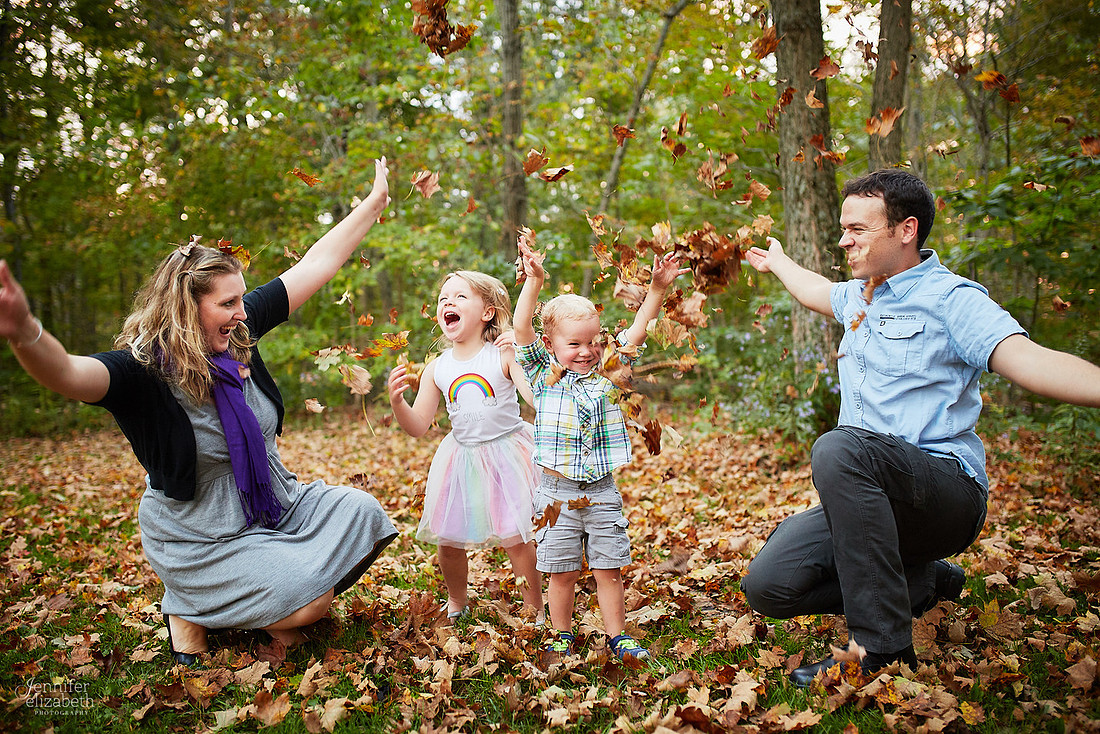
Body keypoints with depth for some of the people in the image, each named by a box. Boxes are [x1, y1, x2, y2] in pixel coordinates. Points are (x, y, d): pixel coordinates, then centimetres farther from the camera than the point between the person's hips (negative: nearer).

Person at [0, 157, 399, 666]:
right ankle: (193, 610, 9)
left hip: (277, 504, 7)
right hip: (203, 537, -7)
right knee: (309, 600, -19)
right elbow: (68, 375, -45)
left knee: (361, 512, -8)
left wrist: (374, 203, 0)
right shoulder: (143, 371, -23)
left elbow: (315, 265, -4)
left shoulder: (237, 336, -7)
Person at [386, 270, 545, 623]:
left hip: (506, 452, -4)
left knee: (514, 538, -4)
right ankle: (456, 603, 36)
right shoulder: (436, 369, 0)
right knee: (447, 539, 8)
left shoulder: (504, 355, -10)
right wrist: (397, 401, -16)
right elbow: (418, 427, 1)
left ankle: (535, 610, 19)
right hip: (462, 458, 4)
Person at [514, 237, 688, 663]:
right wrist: (533, 282, -22)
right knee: (561, 572, 8)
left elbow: (637, 332, 2)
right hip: (557, 492, -2)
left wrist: (657, 289, -8)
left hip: (602, 492, 2)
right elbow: (522, 329, -12)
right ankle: (562, 636, 26)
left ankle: (617, 636, 24)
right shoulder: (543, 376, -1)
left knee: (608, 569, 9)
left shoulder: (605, 371, 5)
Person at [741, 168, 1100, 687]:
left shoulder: (950, 298, -7)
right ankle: (920, 581, 11)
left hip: (948, 489, -7)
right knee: (766, 585, -10)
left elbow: (1026, 359, -25)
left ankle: (883, 648, -26)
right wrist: (776, 262, 60)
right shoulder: (858, 297, 17)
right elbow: (820, 291, 42)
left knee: (838, 448, -38)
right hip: (870, 495, 7)